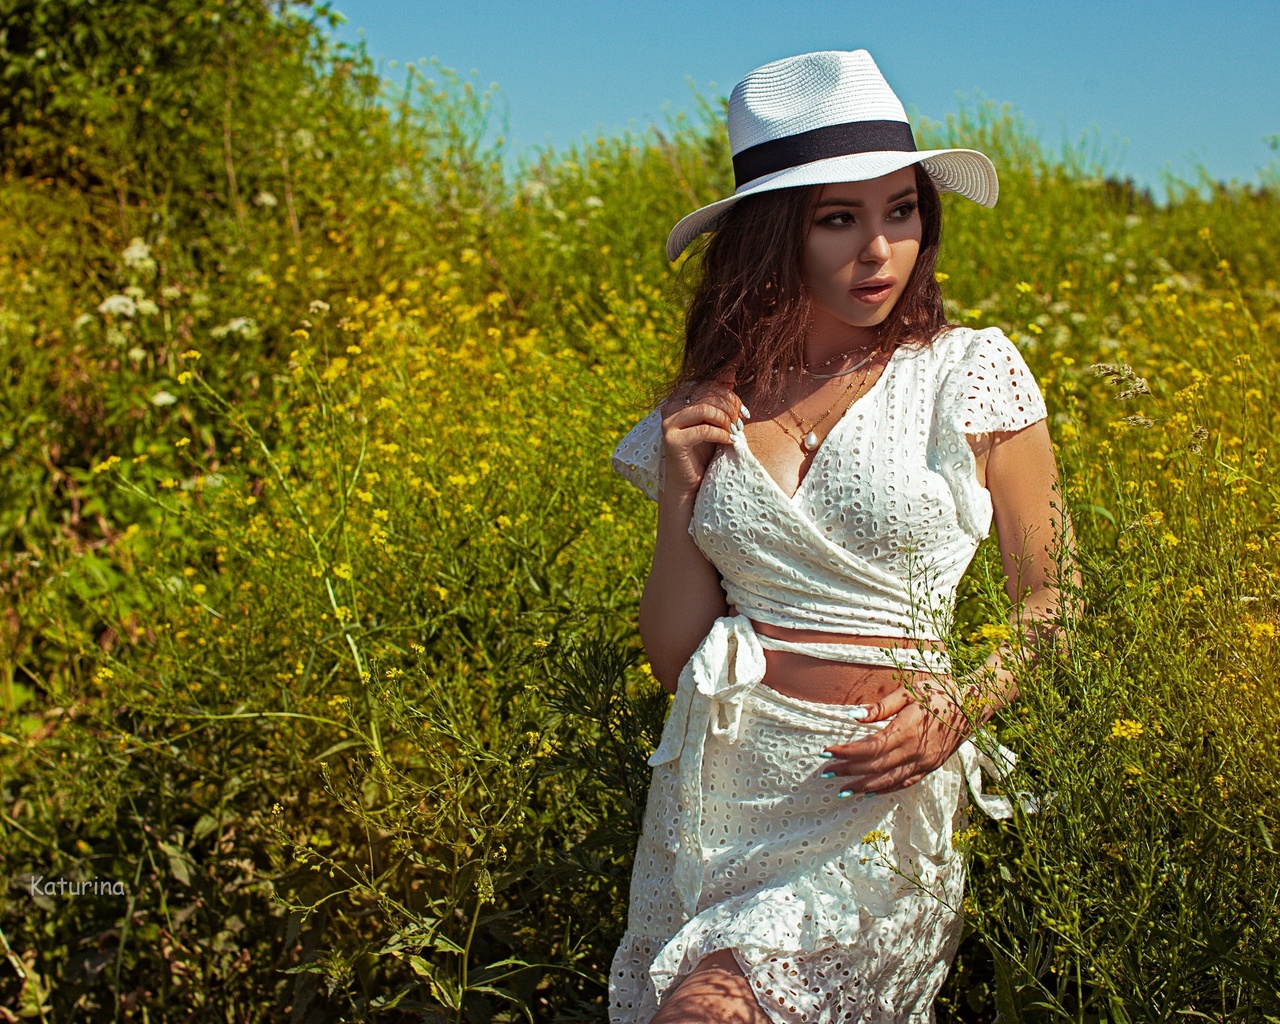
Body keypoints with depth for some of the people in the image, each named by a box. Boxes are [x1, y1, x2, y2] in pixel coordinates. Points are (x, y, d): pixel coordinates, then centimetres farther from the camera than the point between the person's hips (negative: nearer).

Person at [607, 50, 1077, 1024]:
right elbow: (673, 653, 6)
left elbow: (1053, 603, 4)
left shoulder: (971, 372, -2)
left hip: (883, 795, -3)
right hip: (721, 790, 4)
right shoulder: (709, 411, 4)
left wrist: (961, 710, -12)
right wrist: (682, 495, -7)